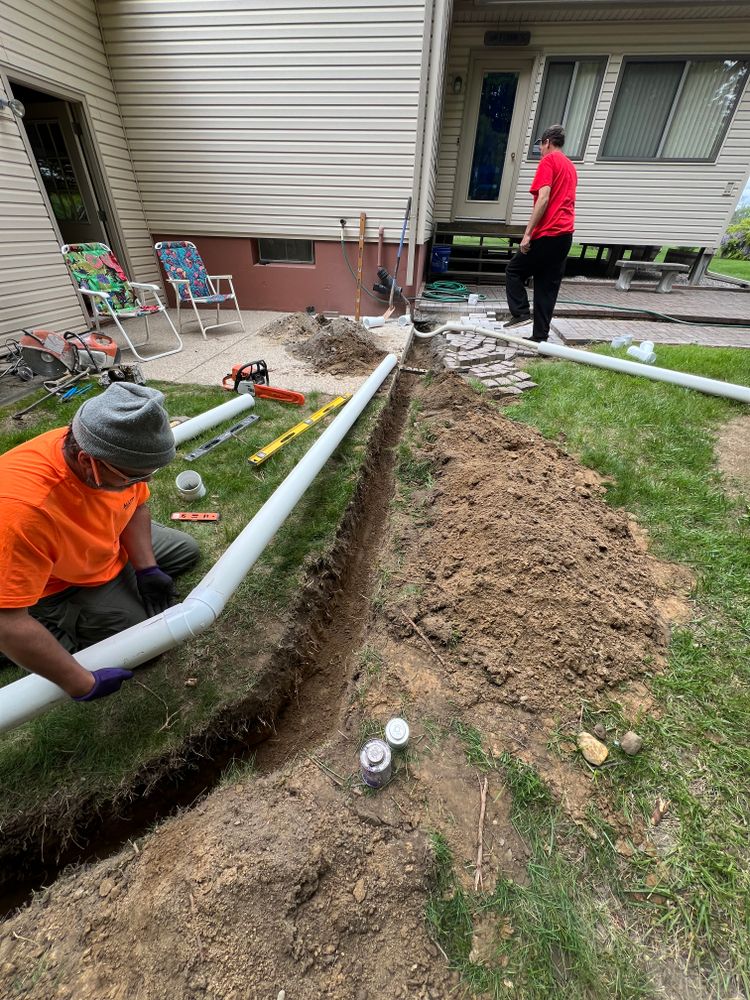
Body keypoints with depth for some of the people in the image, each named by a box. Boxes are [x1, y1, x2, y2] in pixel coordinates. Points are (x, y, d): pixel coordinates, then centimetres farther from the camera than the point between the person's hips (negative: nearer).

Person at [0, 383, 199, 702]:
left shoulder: (117, 452, -25)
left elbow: (136, 505, -5)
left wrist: (147, 568, -14)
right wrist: (82, 684, -30)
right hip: (59, 586, -6)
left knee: (186, 550, 11)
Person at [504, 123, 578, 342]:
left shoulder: (548, 161, -2)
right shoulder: (570, 166, 24)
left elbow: (543, 199, -15)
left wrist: (527, 234, -17)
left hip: (547, 234, -8)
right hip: (565, 234, 8)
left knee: (514, 271, 7)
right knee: (548, 286, 6)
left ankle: (521, 314, -6)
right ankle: (540, 336, 4)